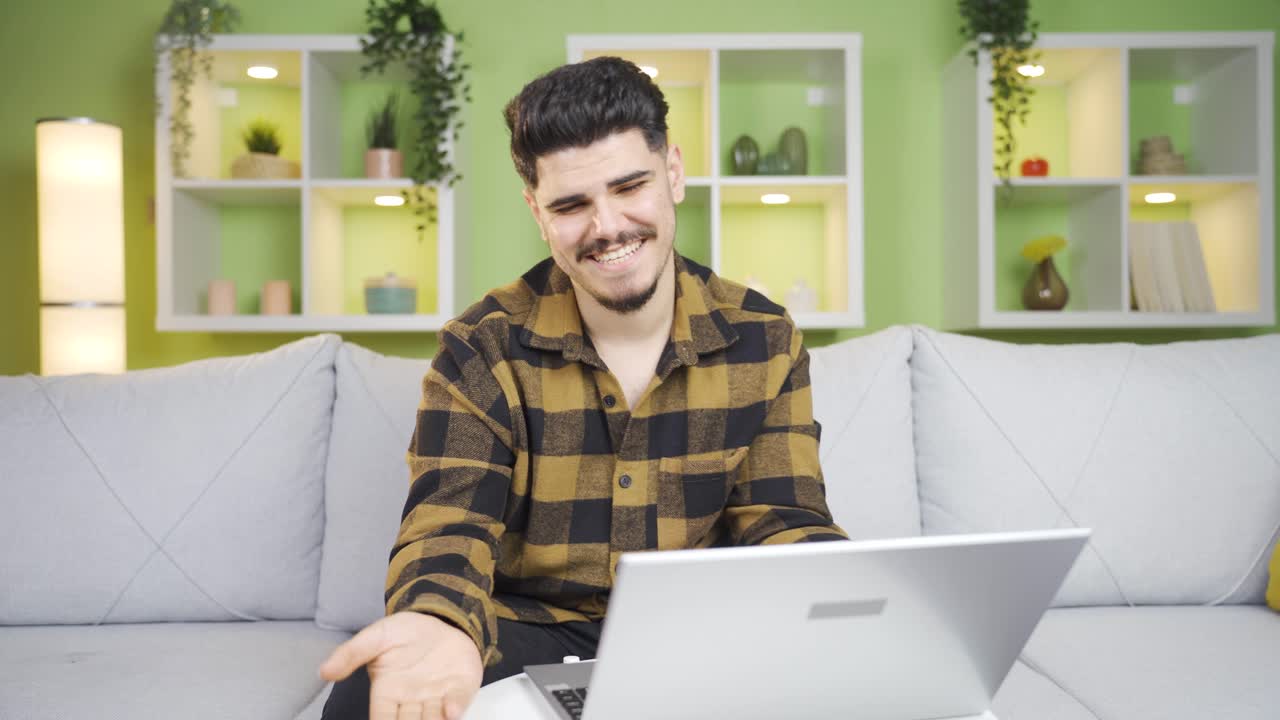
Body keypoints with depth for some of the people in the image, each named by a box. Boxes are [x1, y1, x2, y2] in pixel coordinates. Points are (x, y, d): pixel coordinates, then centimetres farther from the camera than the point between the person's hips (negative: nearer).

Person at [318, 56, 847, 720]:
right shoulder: (482, 350, -6)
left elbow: (780, 521, -2)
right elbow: (450, 523, -14)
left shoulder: (764, 340, 0)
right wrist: (441, 625, -40)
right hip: (528, 635, -1)